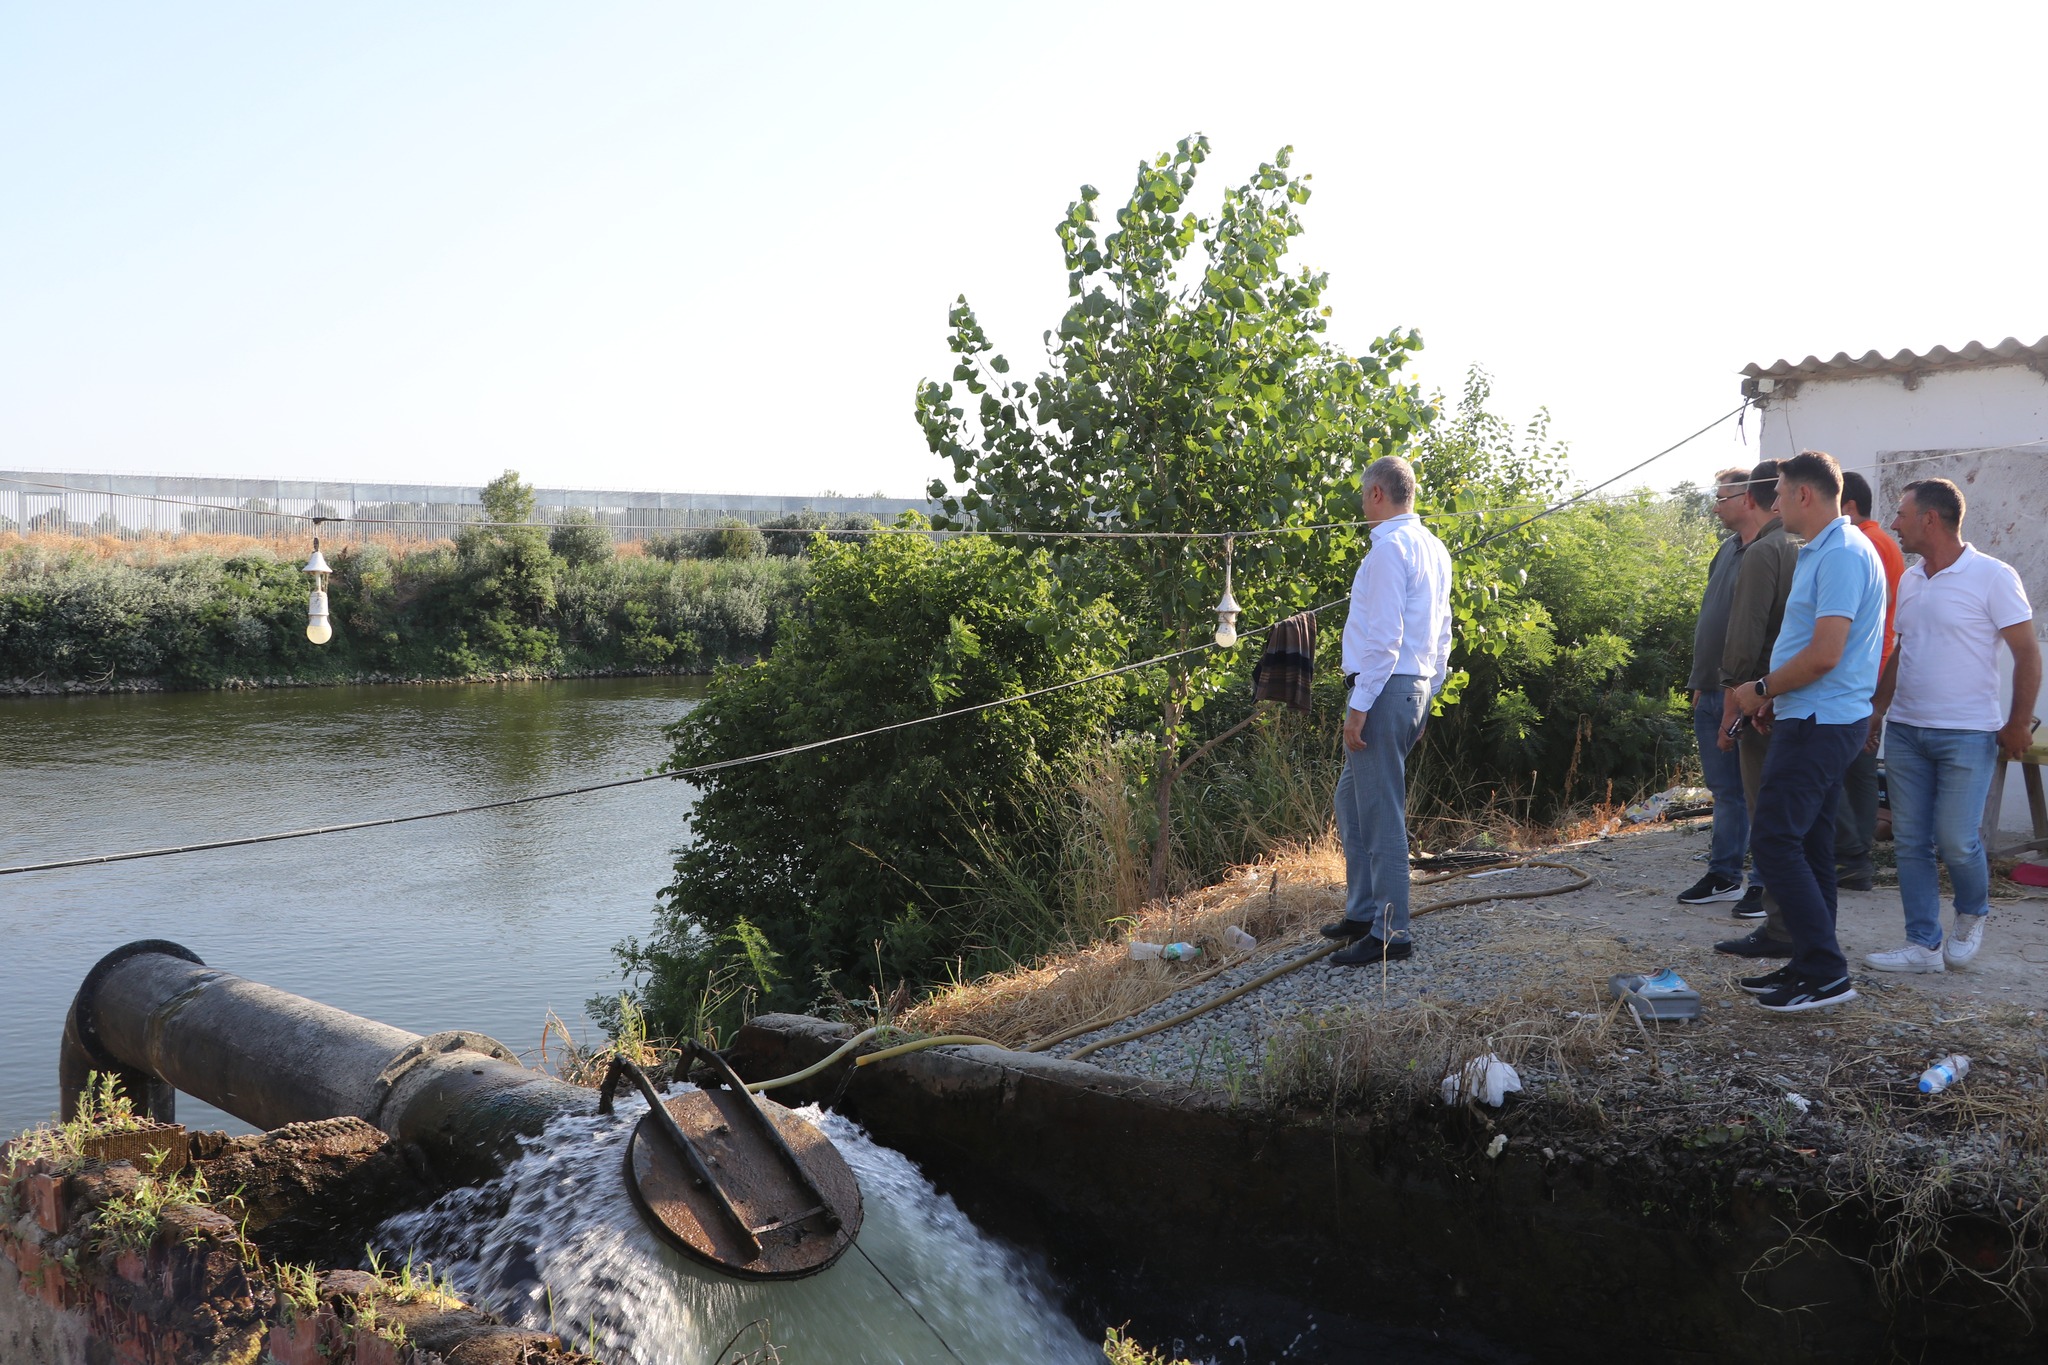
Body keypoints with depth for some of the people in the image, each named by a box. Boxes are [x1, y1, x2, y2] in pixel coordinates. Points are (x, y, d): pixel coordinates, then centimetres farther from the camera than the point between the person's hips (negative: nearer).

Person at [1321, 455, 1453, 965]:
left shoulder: (1389, 548, -13)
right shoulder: (1434, 549, 15)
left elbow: (1384, 636, -18)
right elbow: (1442, 634, 18)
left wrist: (1359, 706, -17)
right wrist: (1427, 695, 22)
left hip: (1385, 687, -10)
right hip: (1417, 686, 10)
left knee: (1381, 813, -5)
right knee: (1351, 799, 19)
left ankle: (1389, 934, -1)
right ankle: (1363, 912, 25)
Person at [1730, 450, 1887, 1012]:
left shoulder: (1841, 555, -17)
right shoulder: (1824, 551, 16)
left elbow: (1824, 655, -24)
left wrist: (1761, 689, -12)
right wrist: (1775, 696, 16)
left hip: (1818, 725, -11)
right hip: (1819, 719, 11)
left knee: (1773, 840, -11)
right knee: (1807, 844, 13)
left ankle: (1826, 973, -8)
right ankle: (1811, 965, 20)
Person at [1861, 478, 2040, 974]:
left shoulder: (1992, 576, -9)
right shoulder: (1909, 581, 11)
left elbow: (2028, 655, -7)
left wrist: (2017, 725, -9)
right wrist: (1877, 711, 12)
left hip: (1967, 734, -6)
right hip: (1906, 730, 6)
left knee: (1956, 840, -7)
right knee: (1911, 841, 5)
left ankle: (1973, 914, 23)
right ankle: (1924, 945, 12)